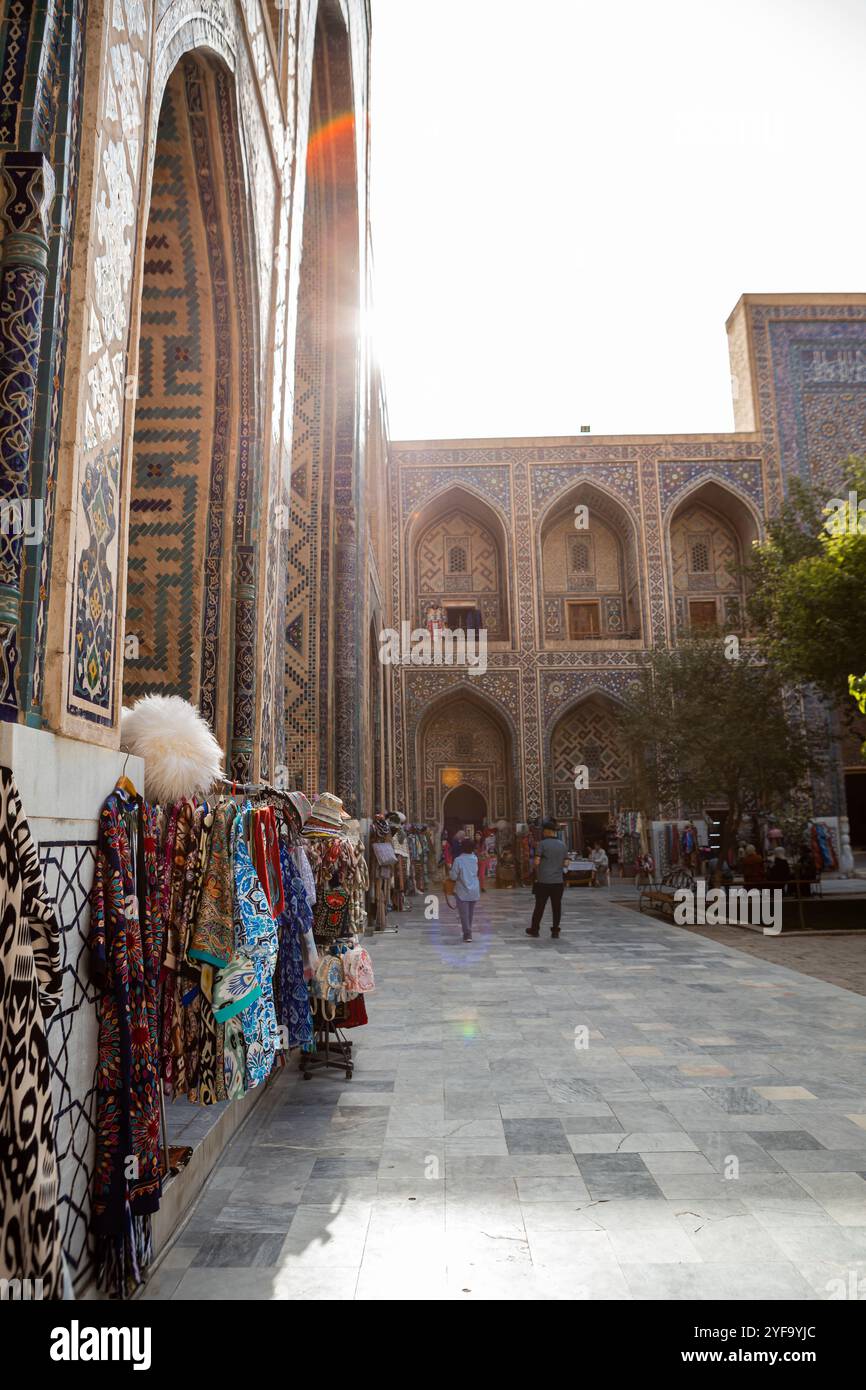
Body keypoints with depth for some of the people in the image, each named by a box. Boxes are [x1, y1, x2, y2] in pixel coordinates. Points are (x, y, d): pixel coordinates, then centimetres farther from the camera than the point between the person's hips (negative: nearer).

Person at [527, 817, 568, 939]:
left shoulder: (543, 844, -9)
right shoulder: (562, 845, 6)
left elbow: (537, 862, -11)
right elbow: (565, 863, 11)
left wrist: (537, 876, 4)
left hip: (544, 881, -4)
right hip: (558, 881, 4)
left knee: (539, 906, 6)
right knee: (556, 907, 8)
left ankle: (534, 929, 15)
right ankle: (555, 931, 10)